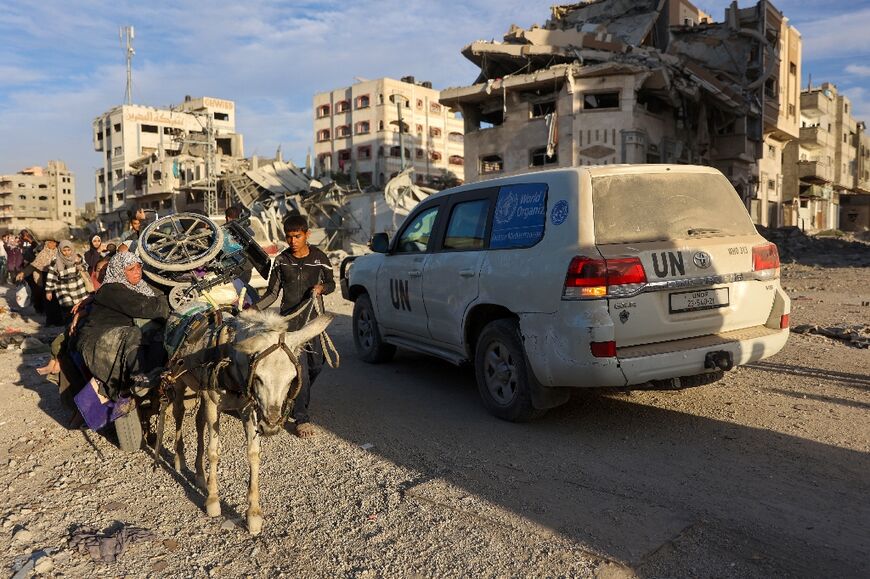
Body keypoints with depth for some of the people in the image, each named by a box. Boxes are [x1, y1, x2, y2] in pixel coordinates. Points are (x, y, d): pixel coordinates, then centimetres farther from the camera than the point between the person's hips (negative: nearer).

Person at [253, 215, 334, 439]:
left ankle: (299, 401, 40)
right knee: (299, 368, -11)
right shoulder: (281, 261, 0)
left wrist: (321, 287, -13)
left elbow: (331, 284, 11)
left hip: (314, 319, 2)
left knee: (316, 365, 9)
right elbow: (272, 293, 4)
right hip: (290, 320, -2)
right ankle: (301, 418, -3)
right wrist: (254, 308, -12)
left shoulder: (319, 258, 0)